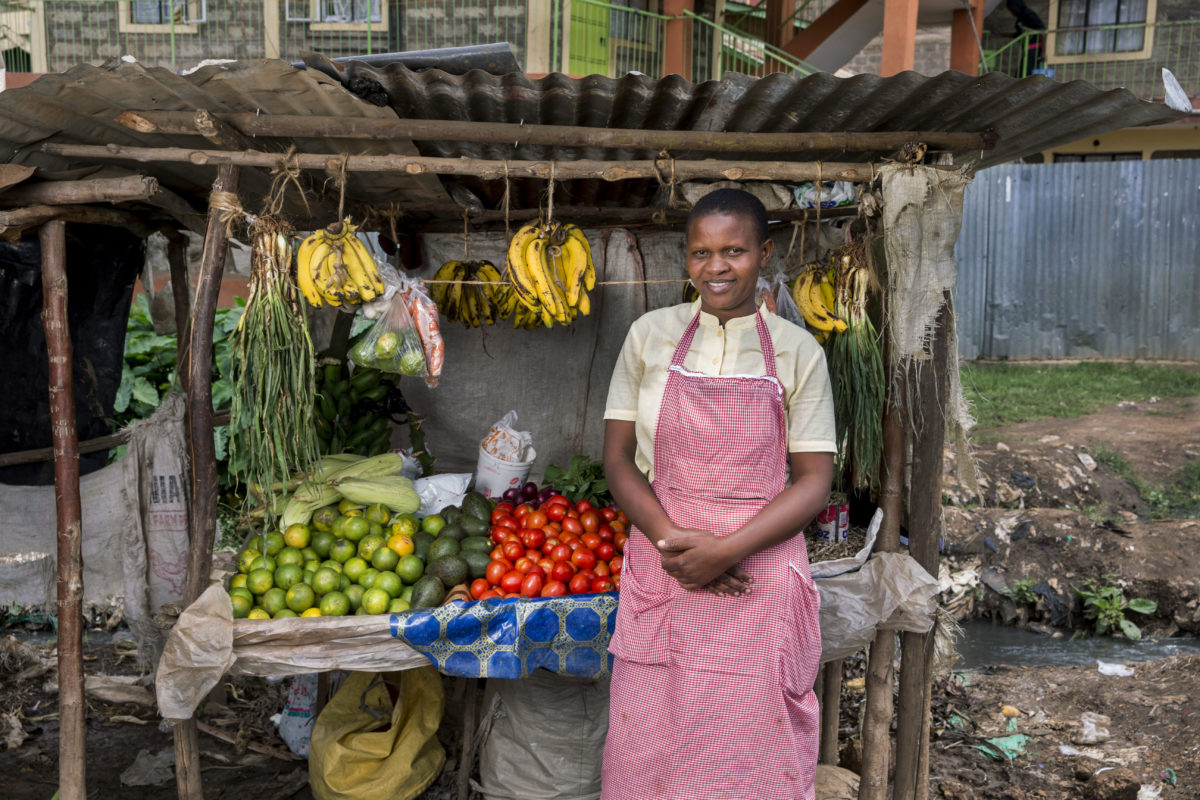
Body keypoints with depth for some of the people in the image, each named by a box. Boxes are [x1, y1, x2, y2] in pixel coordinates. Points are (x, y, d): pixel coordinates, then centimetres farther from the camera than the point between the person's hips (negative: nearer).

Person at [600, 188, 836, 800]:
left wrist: (728, 548, -14)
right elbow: (617, 458, 4)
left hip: (760, 573, -1)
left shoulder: (797, 351, 2)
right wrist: (671, 539, -12)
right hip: (661, 572, 1)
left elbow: (815, 481, -1)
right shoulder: (650, 335, 5)